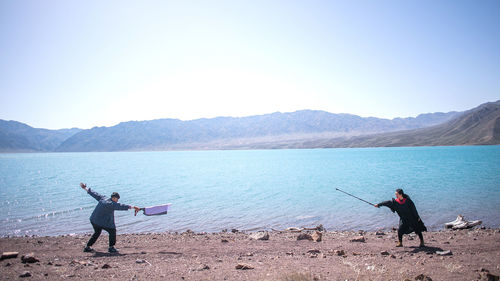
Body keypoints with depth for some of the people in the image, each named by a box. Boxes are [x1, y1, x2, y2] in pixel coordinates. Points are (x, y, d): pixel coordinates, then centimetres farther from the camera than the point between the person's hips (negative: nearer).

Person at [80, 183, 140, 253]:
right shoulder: (111, 204, -21)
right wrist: (132, 207, -30)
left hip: (93, 220, 9)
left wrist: (86, 188, 26)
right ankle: (111, 247, 1)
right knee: (112, 231, 2)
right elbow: (121, 206, -27)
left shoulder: (103, 198, 3)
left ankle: (87, 247, 35)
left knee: (97, 232, 27)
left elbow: (95, 194, 13)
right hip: (102, 222, -9)